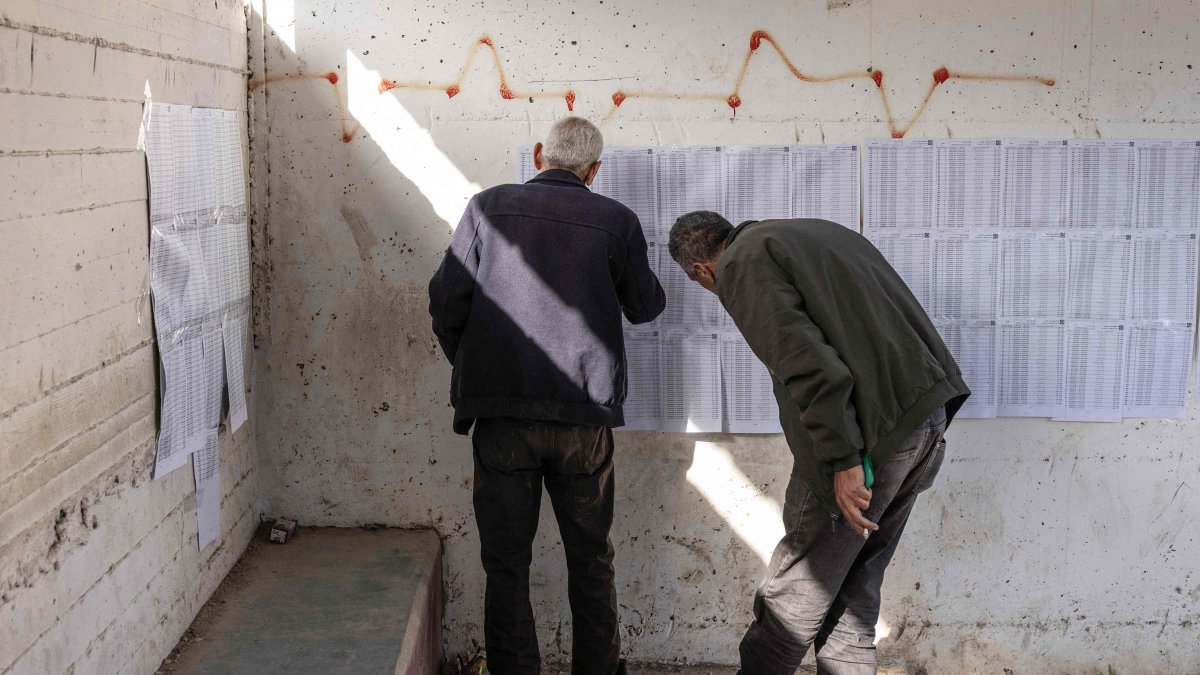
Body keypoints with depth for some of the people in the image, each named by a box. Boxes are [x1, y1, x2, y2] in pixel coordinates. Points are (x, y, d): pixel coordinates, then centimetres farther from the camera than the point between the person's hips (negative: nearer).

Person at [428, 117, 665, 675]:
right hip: (584, 415, 1)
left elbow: (446, 300, -1)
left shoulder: (488, 207, 1)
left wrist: (468, 366, 15)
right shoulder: (616, 220, 1)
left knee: (506, 563, 9)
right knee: (591, 560, 16)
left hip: (501, 415, 0)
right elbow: (644, 308, 14)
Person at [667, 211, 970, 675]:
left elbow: (804, 360, -17)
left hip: (871, 436, -9)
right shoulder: (817, 233, 24)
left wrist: (842, 461, -19)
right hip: (929, 414, 9)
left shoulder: (741, 264, -3)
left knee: (797, 592, 4)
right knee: (856, 587, 16)